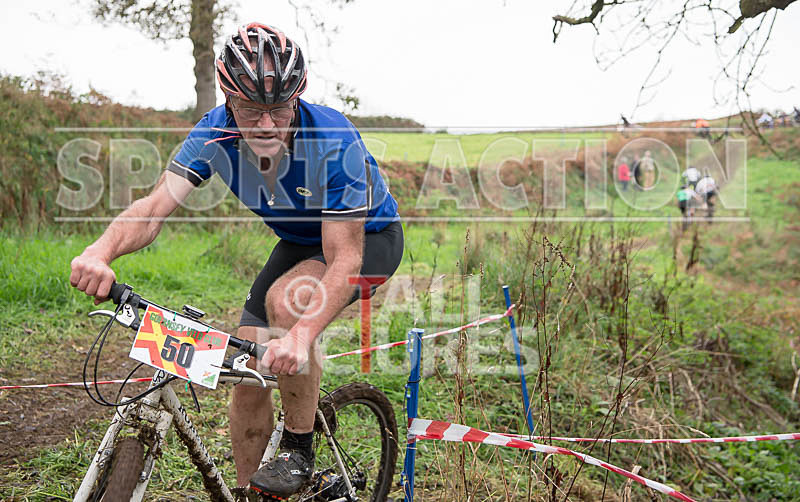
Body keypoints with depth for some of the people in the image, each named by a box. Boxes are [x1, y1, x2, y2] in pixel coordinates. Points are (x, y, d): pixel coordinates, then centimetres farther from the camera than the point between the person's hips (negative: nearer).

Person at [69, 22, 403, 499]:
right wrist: (100, 252, -48)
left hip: (368, 239, -5)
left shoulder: (335, 142, -34)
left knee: (288, 299, -34)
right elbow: (154, 206, -27)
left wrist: (303, 334, -53)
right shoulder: (216, 133, -20)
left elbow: (345, 258, -37)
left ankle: (299, 451, -13)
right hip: (299, 241, 5)